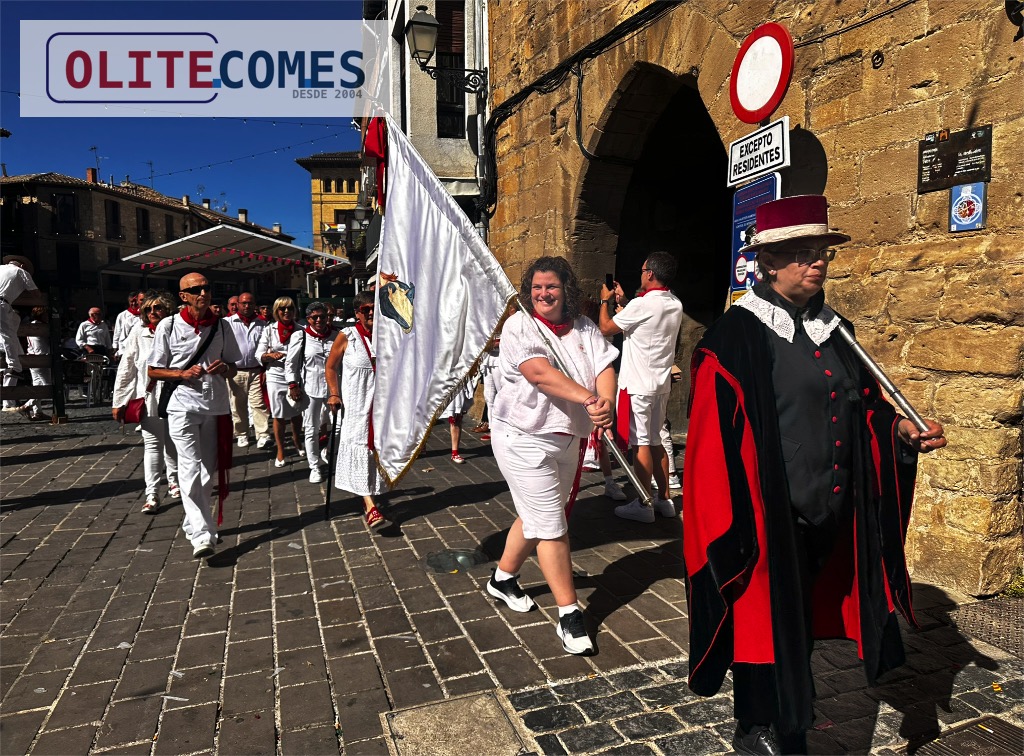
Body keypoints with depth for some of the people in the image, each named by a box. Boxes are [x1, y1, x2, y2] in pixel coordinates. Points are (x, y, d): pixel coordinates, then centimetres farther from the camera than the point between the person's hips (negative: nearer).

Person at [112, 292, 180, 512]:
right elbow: (125, 370, 1)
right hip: (148, 396, -1)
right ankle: (152, 494, 0)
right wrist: (118, 401, 0)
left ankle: (173, 482, 34)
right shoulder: (138, 334, -2)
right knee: (152, 443, -2)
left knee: (172, 442, 14)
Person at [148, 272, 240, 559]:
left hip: (216, 406, 4)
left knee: (208, 470, 11)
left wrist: (224, 368, -9)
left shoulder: (222, 326, 6)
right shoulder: (168, 326, -2)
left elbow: (233, 367, 14)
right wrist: (183, 374, -15)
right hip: (183, 406, -3)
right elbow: (153, 371, 3)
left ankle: (194, 523, 29)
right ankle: (202, 535, -14)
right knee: (191, 469, -12)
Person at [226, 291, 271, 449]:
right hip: (235, 371, 0)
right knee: (238, 405, 10)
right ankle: (241, 434, 22)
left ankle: (263, 435, -7)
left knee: (258, 404, -5)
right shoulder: (228, 323, 1)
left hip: (256, 371, 0)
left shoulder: (262, 324, 8)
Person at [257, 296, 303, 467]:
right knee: (278, 416, 4)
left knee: (295, 414, 14)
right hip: (276, 377, 0)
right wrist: (271, 355, -21)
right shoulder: (269, 330, 2)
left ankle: (297, 442, 38)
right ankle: (280, 452, 17)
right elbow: (259, 354, -1)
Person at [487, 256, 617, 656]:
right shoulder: (519, 326, -10)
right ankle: (569, 614, 5)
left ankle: (502, 578, 40)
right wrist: (589, 399, -32)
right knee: (550, 524, -5)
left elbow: (605, 368, -6)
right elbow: (540, 373, -25)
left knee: (536, 515, 19)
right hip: (524, 439, -6)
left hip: (567, 439, 7)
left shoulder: (584, 327, 6)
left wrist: (607, 402, -28)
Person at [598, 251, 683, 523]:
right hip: (661, 384, 8)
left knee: (640, 444, -2)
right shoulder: (675, 306, 8)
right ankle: (664, 500, 22)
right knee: (655, 441, 16)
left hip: (638, 385, -8)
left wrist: (606, 301, 11)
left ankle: (642, 505, 5)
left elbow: (606, 328, -5)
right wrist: (622, 302, 25)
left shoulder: (642, 304, -17)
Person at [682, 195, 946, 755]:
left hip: (829, 518, 7)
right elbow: (717, 441, -17)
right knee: (764, 621, 8)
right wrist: (737, 526, -18)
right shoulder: (736, 337, -14)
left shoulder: (834, 331, 9)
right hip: (769, 517, -7)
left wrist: (902, 430, -4)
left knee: (801, 620, 21)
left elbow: (864, 405, 16)